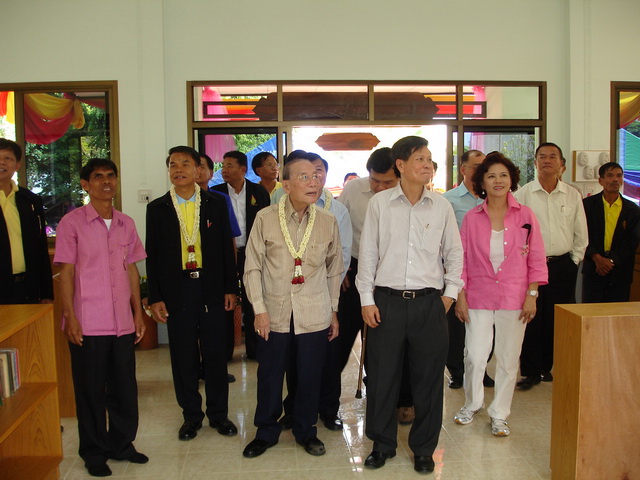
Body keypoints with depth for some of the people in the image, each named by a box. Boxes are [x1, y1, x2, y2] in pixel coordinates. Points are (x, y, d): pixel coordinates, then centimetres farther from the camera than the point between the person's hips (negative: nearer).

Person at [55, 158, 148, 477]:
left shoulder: (126, 223, 9)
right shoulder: (72, 222, -4)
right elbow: (66, 272, -5)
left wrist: (138, 313, 9)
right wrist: (70, 316, -10)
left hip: (122, 322, 4)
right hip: (88, 323, -4)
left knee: (124, 387, 11)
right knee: (91, 390, 7)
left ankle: (122, 444, 28)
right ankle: (94, 453, 23)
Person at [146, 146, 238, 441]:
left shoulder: (215, 204, 5)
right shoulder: (157, 208, 4)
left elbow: (226, 248, 6)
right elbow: (152, 255, 4)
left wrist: (230, 288, 2)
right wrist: (155, 297, -1)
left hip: (211, 289, 0)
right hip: (177, 291, 0)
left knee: (216, 353, 6)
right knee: (183, 356, 7)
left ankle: (218, 413, 22)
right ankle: (191, 415, 23)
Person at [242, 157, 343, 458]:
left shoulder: (328, 221, 1)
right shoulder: (265, 219, -5)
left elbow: (334, 270, 10)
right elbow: (253, 268, -1)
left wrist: (334, 311, 11)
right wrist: (259, 309, -6)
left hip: (315, 315, 1)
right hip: (274, 314, -1)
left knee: (310, 377, 10)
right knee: (270, 375, 10)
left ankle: (306, 430, 33)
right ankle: (266, 432, 32)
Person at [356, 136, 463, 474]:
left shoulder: (442, 206, 5)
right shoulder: (379, 204, 1)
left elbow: (454, 252, 13)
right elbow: (367, 253, 2)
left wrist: (450, 292, 5)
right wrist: (367, 299, -1)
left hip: (430, 303, 1)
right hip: (387, 301, -1)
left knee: (428, 378, 8)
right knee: (381, 376, 6)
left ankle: (423, 448, 27)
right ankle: (382, 444, 26)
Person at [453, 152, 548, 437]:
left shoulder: (525, 216, 0)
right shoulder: (472, 218, 1)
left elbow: (536, 259, 3)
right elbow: (461, 259, 3)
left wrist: (532, 295, -3)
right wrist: (460, 296, -2)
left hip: (514, 298, 0)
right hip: (478, 296, 0)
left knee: (508, 358, 7)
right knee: (474, 356, -1)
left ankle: (499, 414, 24)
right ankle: (472, 405, 26)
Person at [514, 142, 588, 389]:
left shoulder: (573, 195, 7)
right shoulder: (523, 194, 0)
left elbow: (581, 234, 13)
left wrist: (574, 260, 7)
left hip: (563, 265, 2)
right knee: (531, 319, -1)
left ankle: (548, 367, 20)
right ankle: (531, 372, 11)